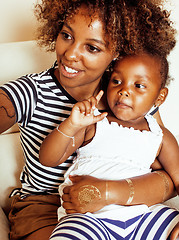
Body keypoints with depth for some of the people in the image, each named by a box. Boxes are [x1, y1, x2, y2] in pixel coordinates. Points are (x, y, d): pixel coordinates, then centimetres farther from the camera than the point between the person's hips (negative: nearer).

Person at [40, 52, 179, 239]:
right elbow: (47, 159, -5)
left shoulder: (161, 137, 8)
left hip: (140, 215, 3)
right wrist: (71, 125, -22)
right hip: (89, 215, -2)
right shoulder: (93, 122, 0)